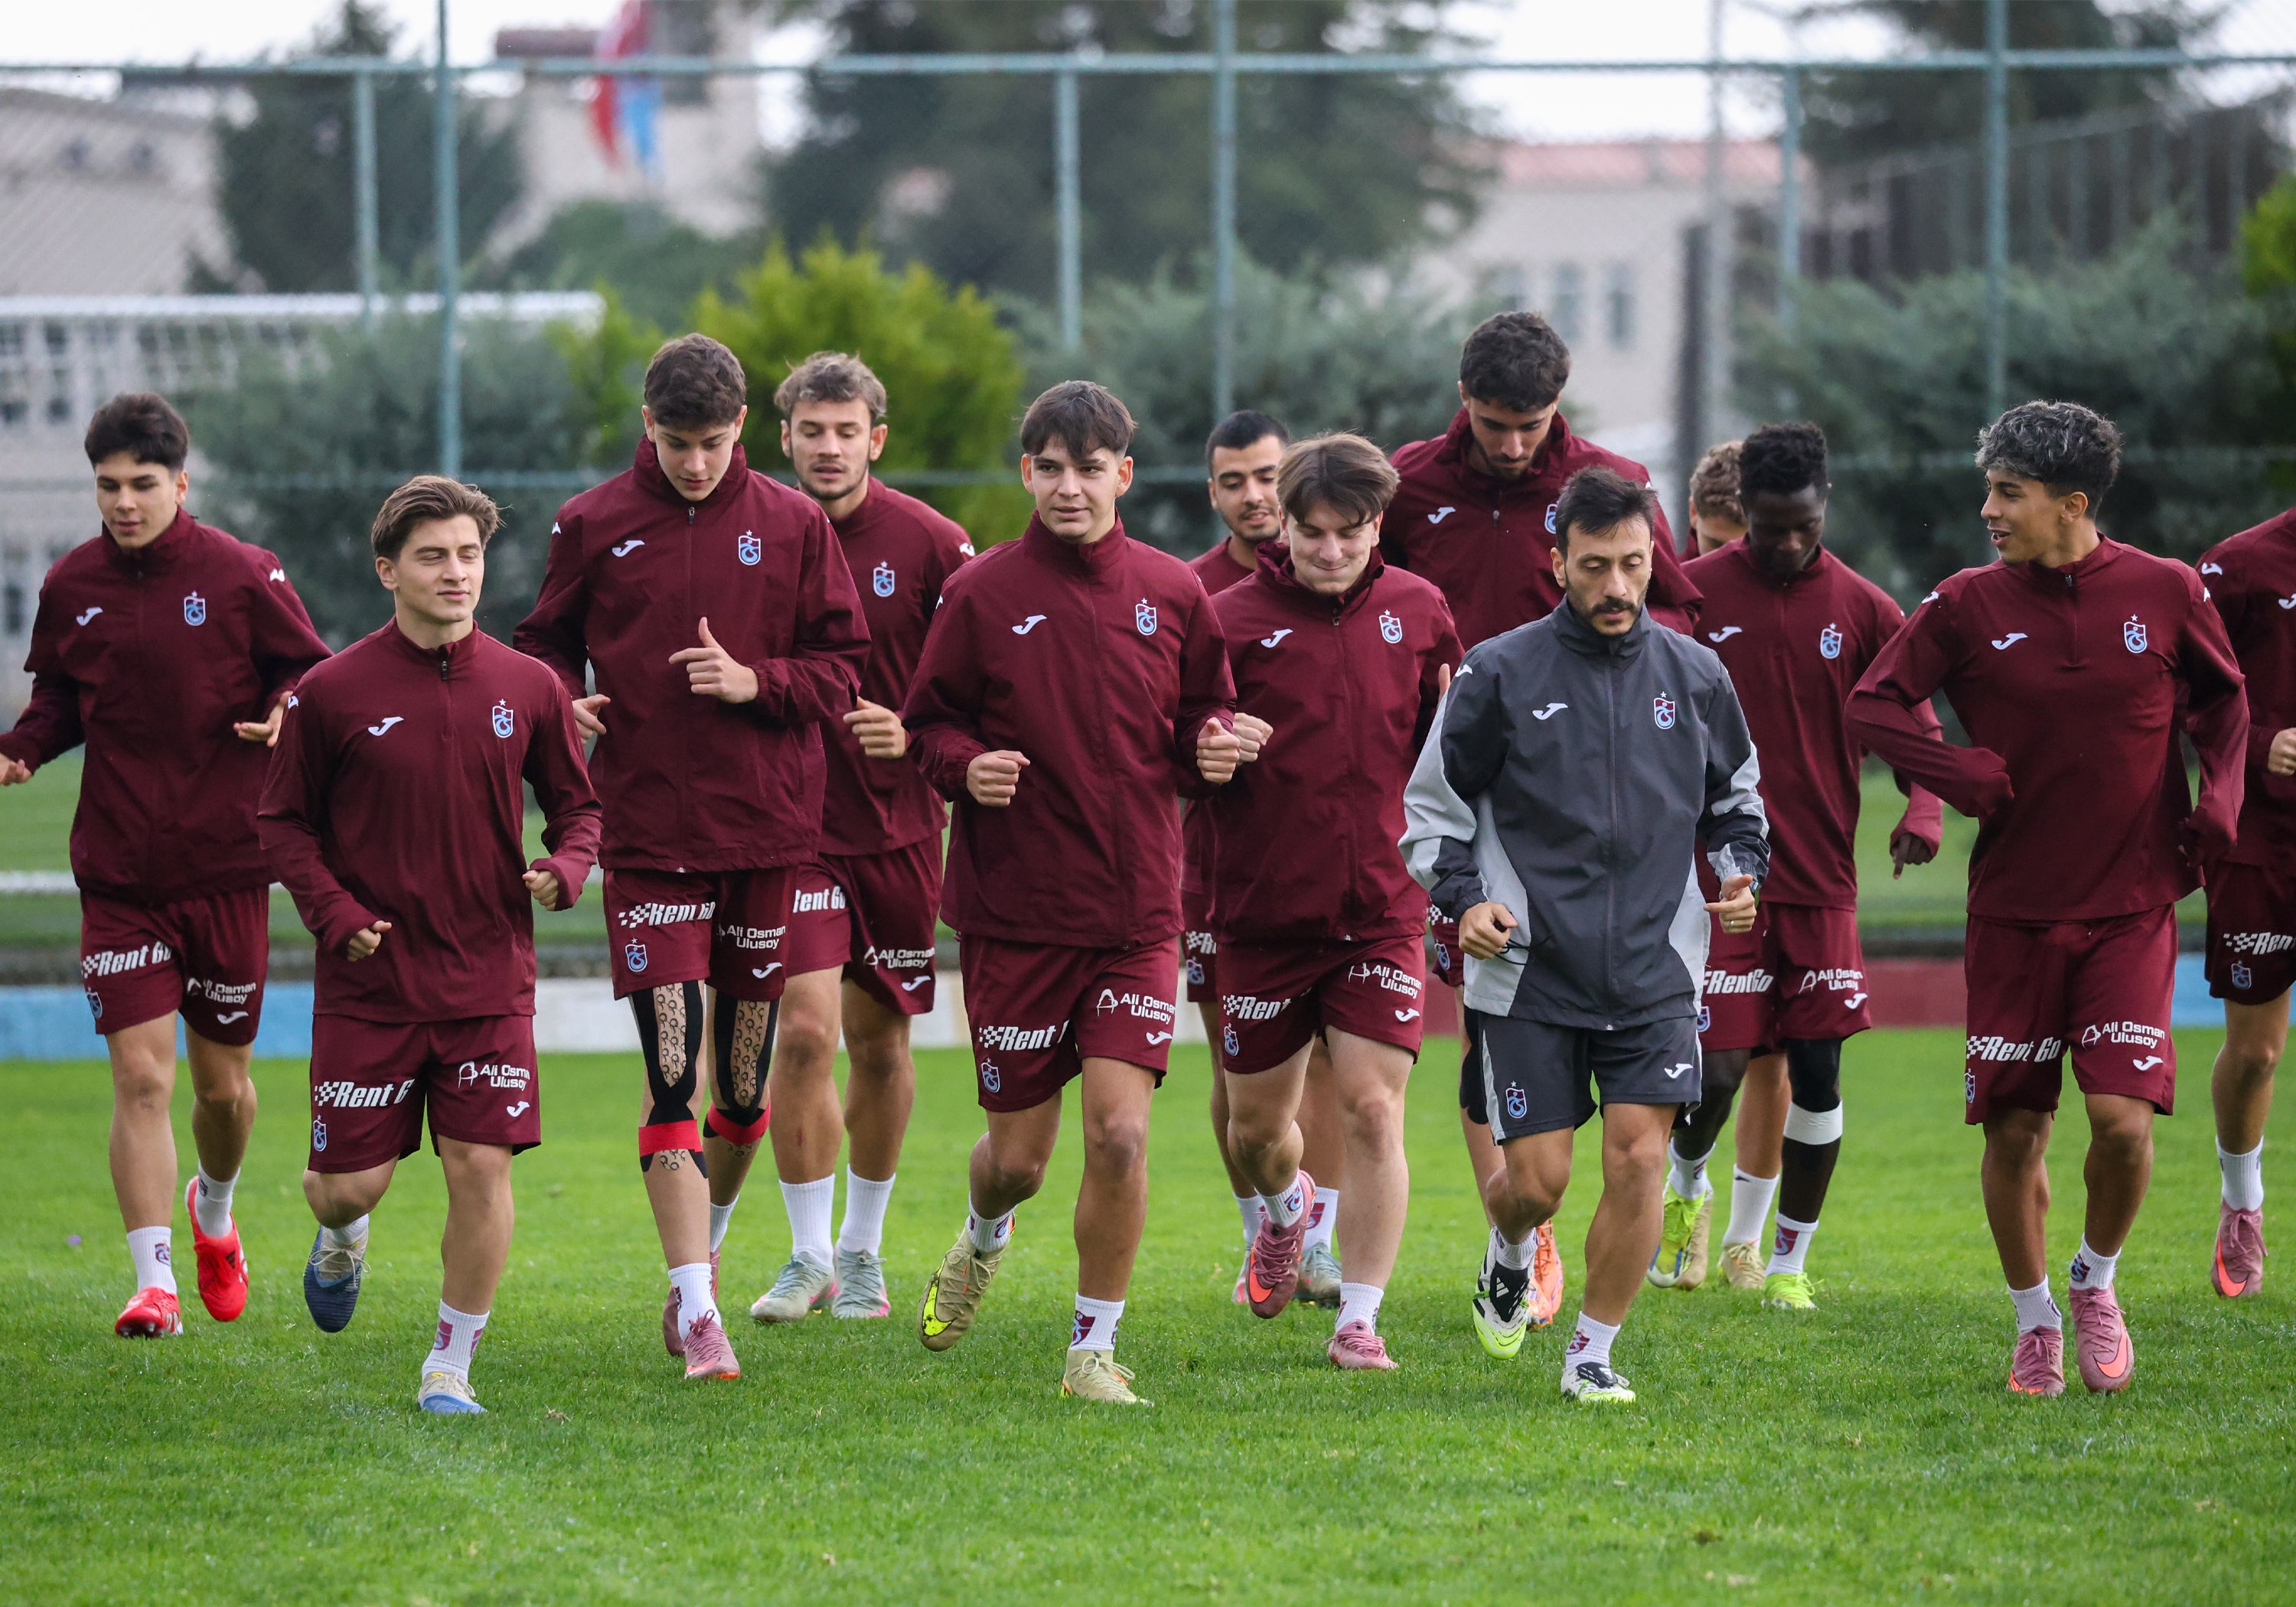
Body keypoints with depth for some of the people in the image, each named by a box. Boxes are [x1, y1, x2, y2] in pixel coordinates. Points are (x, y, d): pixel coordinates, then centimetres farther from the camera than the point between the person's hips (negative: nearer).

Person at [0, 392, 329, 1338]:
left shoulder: (242, 575, -5)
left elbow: (313, 672, 2)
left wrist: (284, 716, -19)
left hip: (226, 869, -1)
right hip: (119, 876, 1)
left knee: (223, 1081, 10)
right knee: (140, 1075, -10)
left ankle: (214, 1210, 42)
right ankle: (154, 1284, -7)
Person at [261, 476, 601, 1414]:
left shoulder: (527, 688, 3)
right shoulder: (332, 693, -4)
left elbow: (576, 805, 14)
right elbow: (284, 820, 5)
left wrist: (566, 865, -8)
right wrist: (334, 913, -9)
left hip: (490, 978, 1)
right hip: (368, 983, -1)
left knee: (483, 1169, -7)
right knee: (352, 1181, 1)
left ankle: (451, 1364, 8)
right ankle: (342, 1236, 39)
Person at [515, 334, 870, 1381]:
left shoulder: (793, 526, 4)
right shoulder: (594, 526, 3)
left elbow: (846, 668, 6)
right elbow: (548, 642, 13)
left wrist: (756, 682, -12)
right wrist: (560, 699, -8)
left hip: (767, 833, 2)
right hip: (647, 837, -2)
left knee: (745, 1080, 9)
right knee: (672, 1075, -11)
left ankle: (701, 1249, 32)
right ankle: (697, 1312, -13)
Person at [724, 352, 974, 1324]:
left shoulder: (928, 544, -3)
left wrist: (914, 734, -18)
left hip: (897, 824, 1)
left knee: (880, 1038, 10)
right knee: (804, 1030, -12)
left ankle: (862, 1251, 24)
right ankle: (808, 1258, -1)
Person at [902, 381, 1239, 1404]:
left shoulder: (1171, 595, 5)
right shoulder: (982, 594, -1)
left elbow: (1202, 713, 16)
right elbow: (927, 723, 5)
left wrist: (1211, 750, -7)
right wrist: (966, 767, -16)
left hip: (1135, 914, 1)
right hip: (1013, 912, -1)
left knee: (1120, 1134, -12)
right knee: (1018, 1154, 6)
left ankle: (1095, 1348, 3)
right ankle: (982, 1243, 43)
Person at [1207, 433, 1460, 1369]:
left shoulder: (1416, 611, 4)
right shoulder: (1234, 618, -3)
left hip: (1381, 907, 0)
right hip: (1265, 907, 0)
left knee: (1372, 1111, -9)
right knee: (1257, 1124, 10)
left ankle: (1360, 1319, -1)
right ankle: (1285, 1207, 46)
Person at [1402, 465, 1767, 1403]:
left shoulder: (1695, 676, 7)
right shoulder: (1500, 674, -1)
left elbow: (1737, 793, 22)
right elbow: (1432, 805, 6)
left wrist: (1741, 870, 2)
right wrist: (1463, 898, -9)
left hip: (1655, 969, 2)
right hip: (1530, 971, -2)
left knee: (1639, 1157, -10)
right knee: (1536, 1177, -3)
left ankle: (1593, 1354, 6)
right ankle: (1510, 1255, 34)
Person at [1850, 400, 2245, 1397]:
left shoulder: (2165, 594, -3)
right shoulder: (1968, 606, -3)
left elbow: (2222, 702, 13)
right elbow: (1873, 705, 2)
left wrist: (2215, 809, -1)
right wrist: (1965, 777, -11)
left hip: (2132, 904, -1)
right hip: (2014, 911, 1)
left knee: (2123, 1114, -14)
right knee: (2012, 1129, 3)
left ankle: (2098, 1279, 14)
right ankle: (2035, 1324, 22)